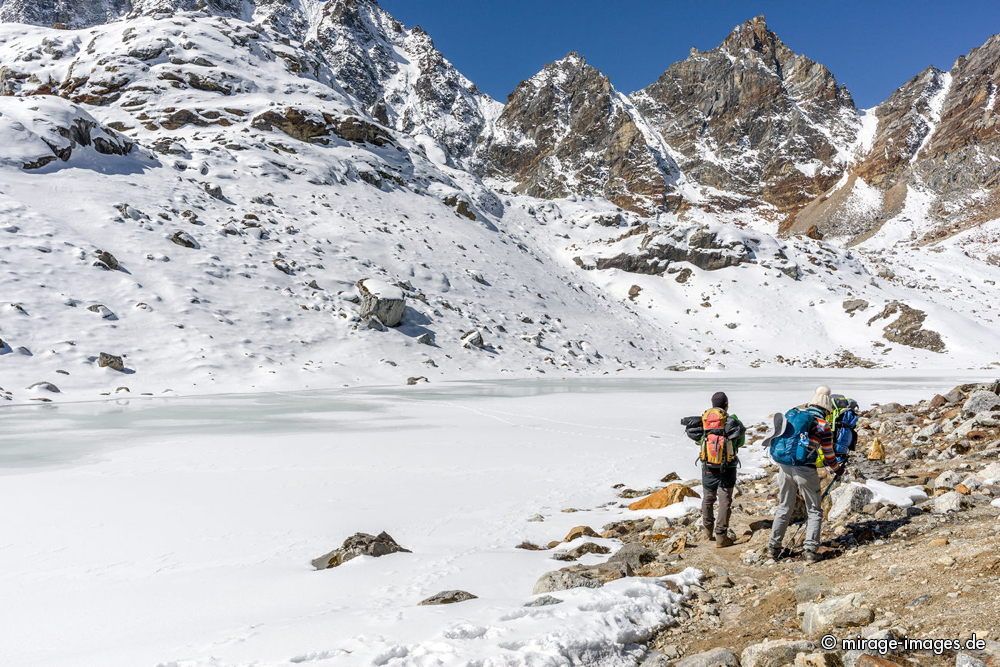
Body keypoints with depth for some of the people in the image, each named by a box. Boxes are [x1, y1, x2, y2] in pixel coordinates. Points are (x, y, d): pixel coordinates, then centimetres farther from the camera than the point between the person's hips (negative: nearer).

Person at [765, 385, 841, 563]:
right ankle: (810, 549, 4)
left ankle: (774, 547, 19)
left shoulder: (792, 414, 8)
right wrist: (835, 467, 24)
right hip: (805, 471, -5)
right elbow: (828, 453, 4)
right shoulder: (823, 424, -5)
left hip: (784, 467, 5)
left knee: (783, 508, 17)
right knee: (814, 511, 11)